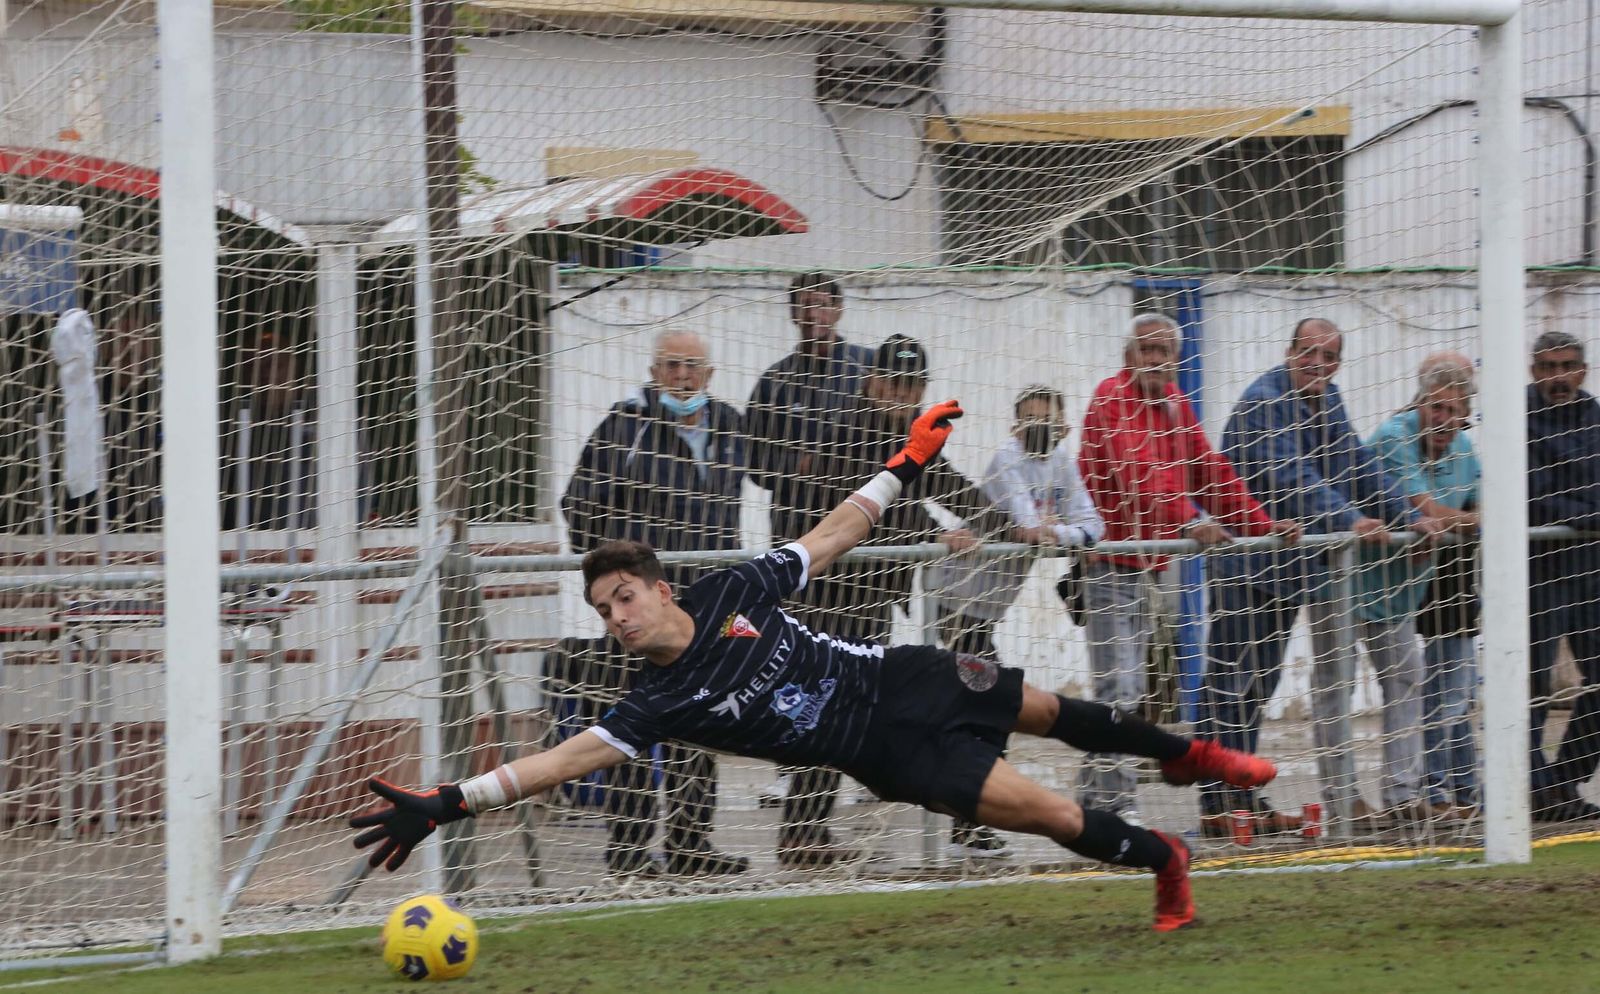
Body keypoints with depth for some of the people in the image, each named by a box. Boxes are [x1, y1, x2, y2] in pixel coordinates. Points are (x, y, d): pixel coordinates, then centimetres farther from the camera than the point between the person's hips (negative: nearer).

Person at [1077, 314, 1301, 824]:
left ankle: (1095, 801, 13)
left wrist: (1262, 523, 16)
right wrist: (1188, 520, -37)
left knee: (1128, 688, 10)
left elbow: (1208, 470, 22)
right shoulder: (1113, 399, -11)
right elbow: (1138, 474, -25)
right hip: (1112, 564, -9)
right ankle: (1116, 804, -14)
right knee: (1118, 688, -12)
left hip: (1152, 563, 9)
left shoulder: (1174, 403, 16)